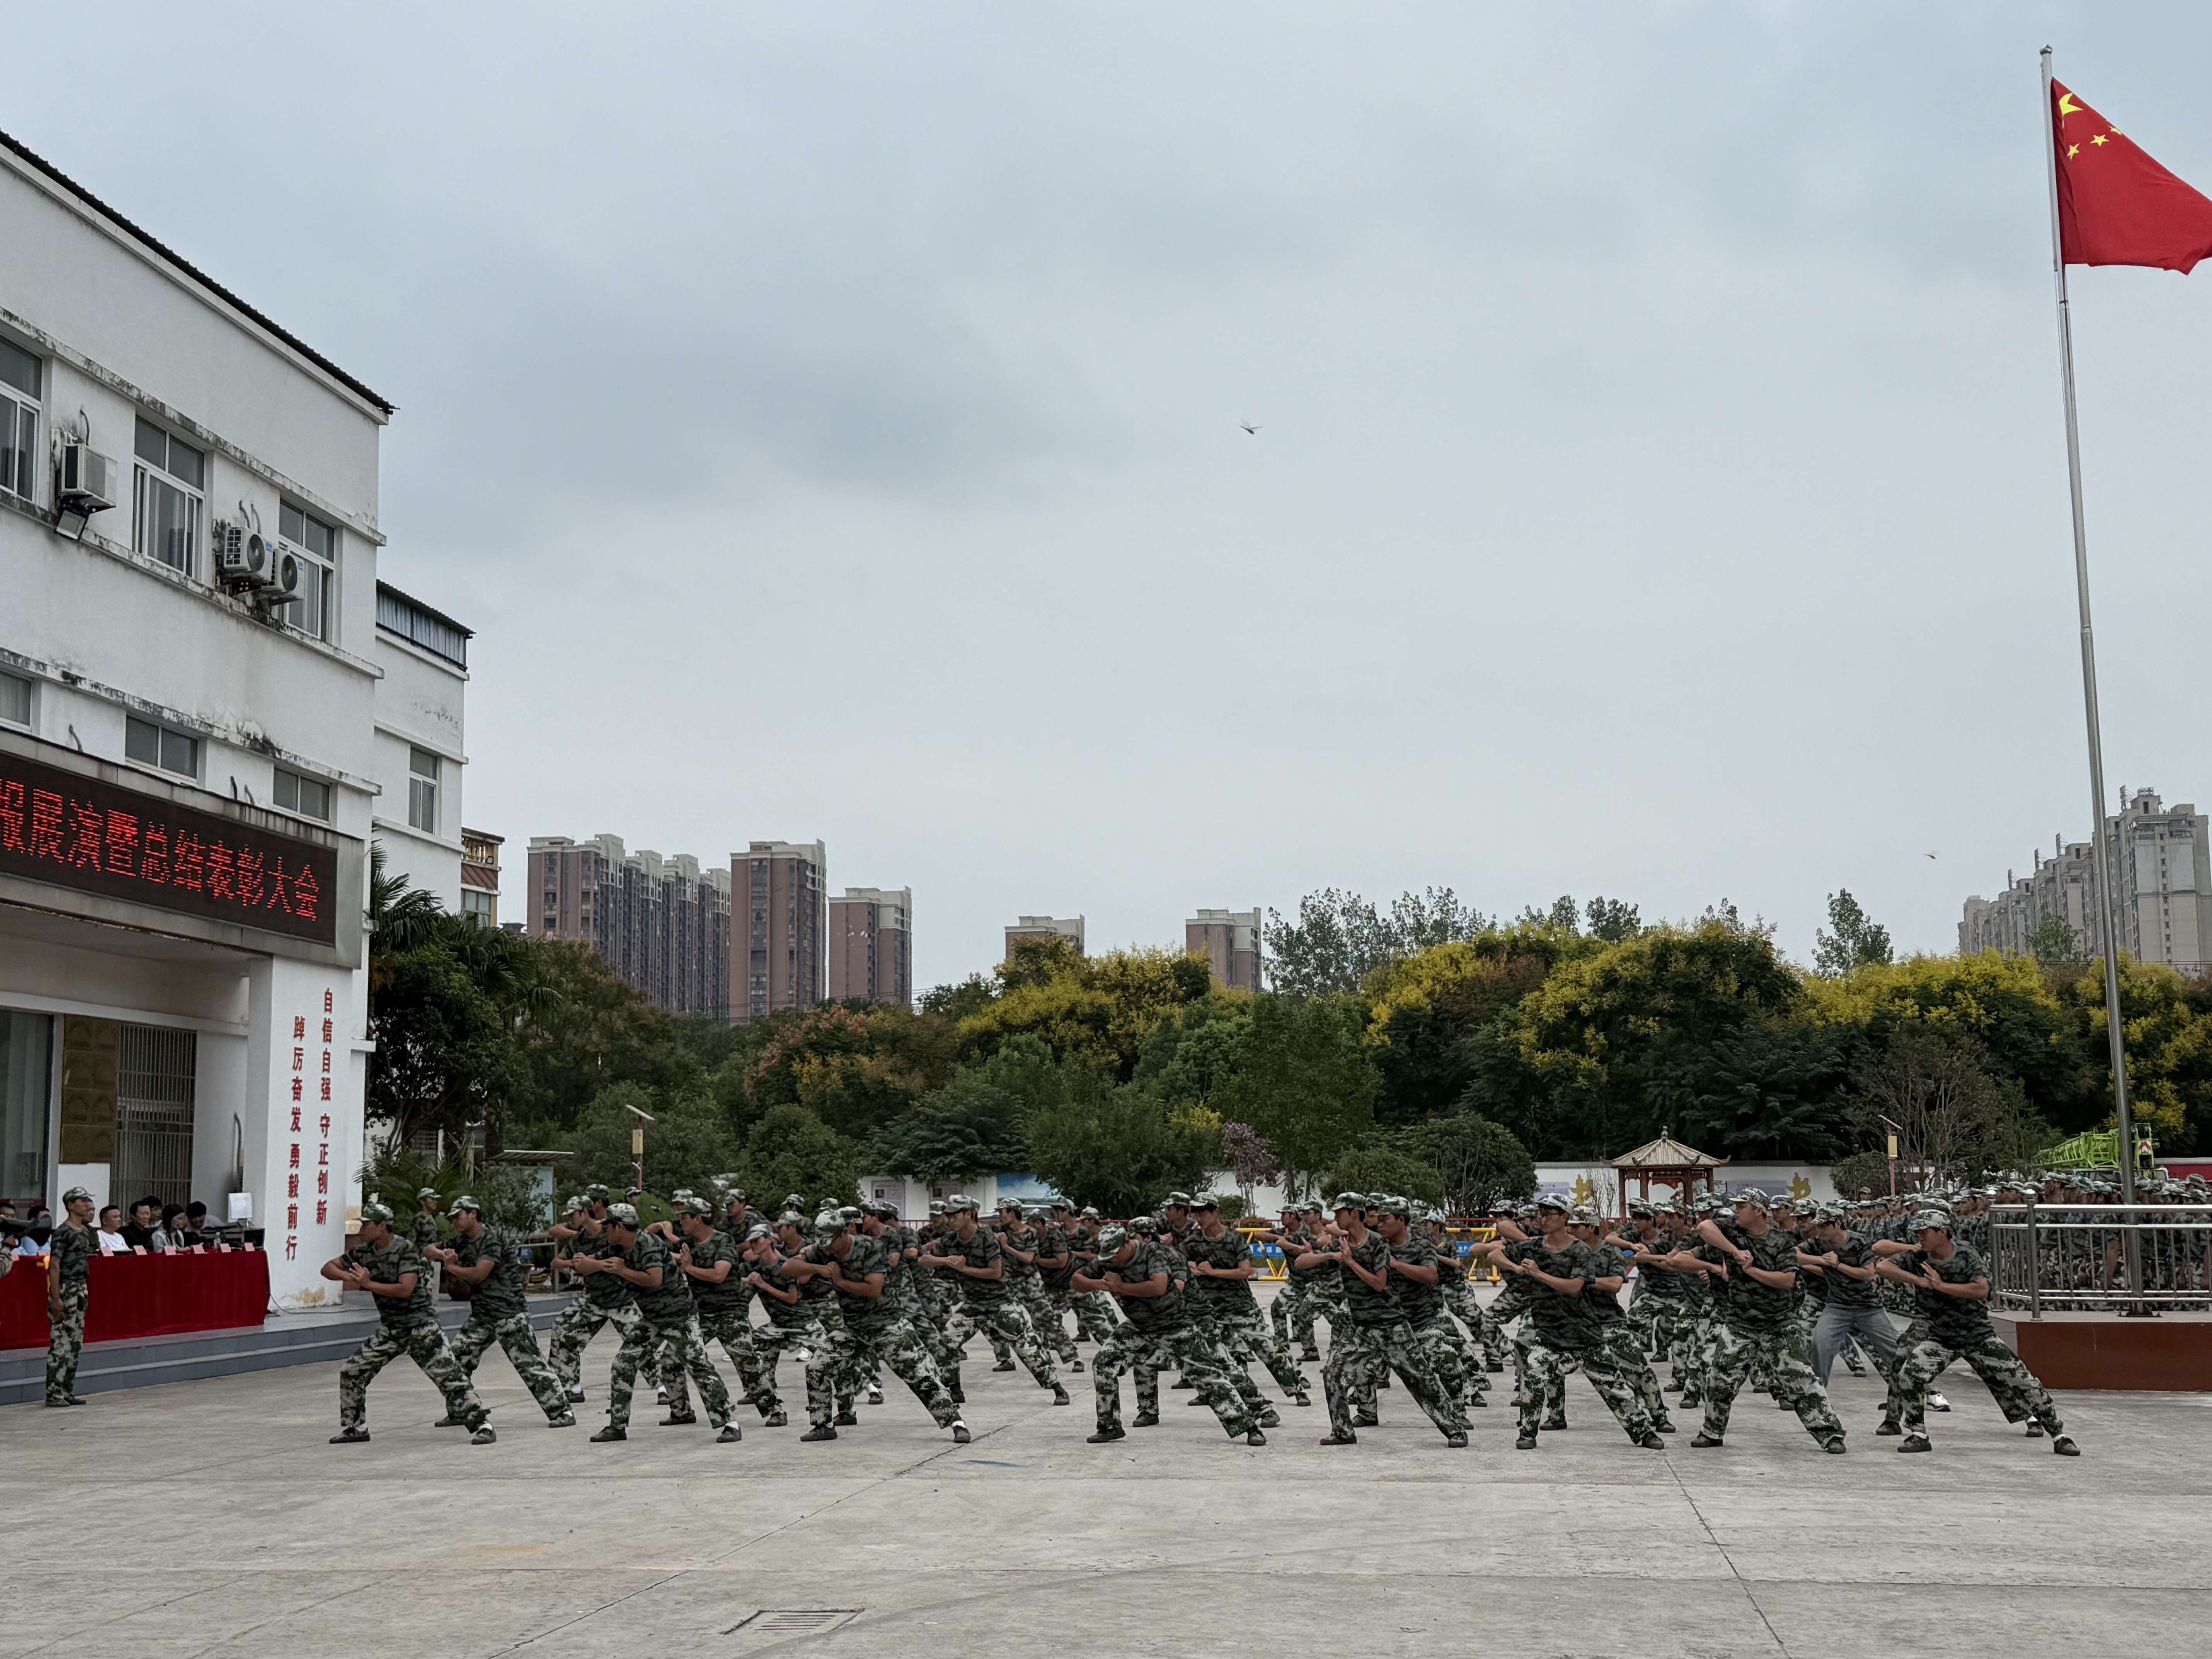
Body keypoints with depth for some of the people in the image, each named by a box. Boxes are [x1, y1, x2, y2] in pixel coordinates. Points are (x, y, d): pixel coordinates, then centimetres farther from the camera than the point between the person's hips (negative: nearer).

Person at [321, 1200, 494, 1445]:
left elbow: (405, 1289, -25)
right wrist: (347, 1276, -14)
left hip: (421, 1326, -7)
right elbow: (328, 1268, 8)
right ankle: (355, 1428, 19)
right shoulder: (364, 1252, 3)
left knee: (449, 1376, -10)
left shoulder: (406, 1249, -16)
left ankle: (482, 1425, -3)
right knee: (351, 1372, 4)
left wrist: (368, 1284, -24)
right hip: (390, 1329, 7)